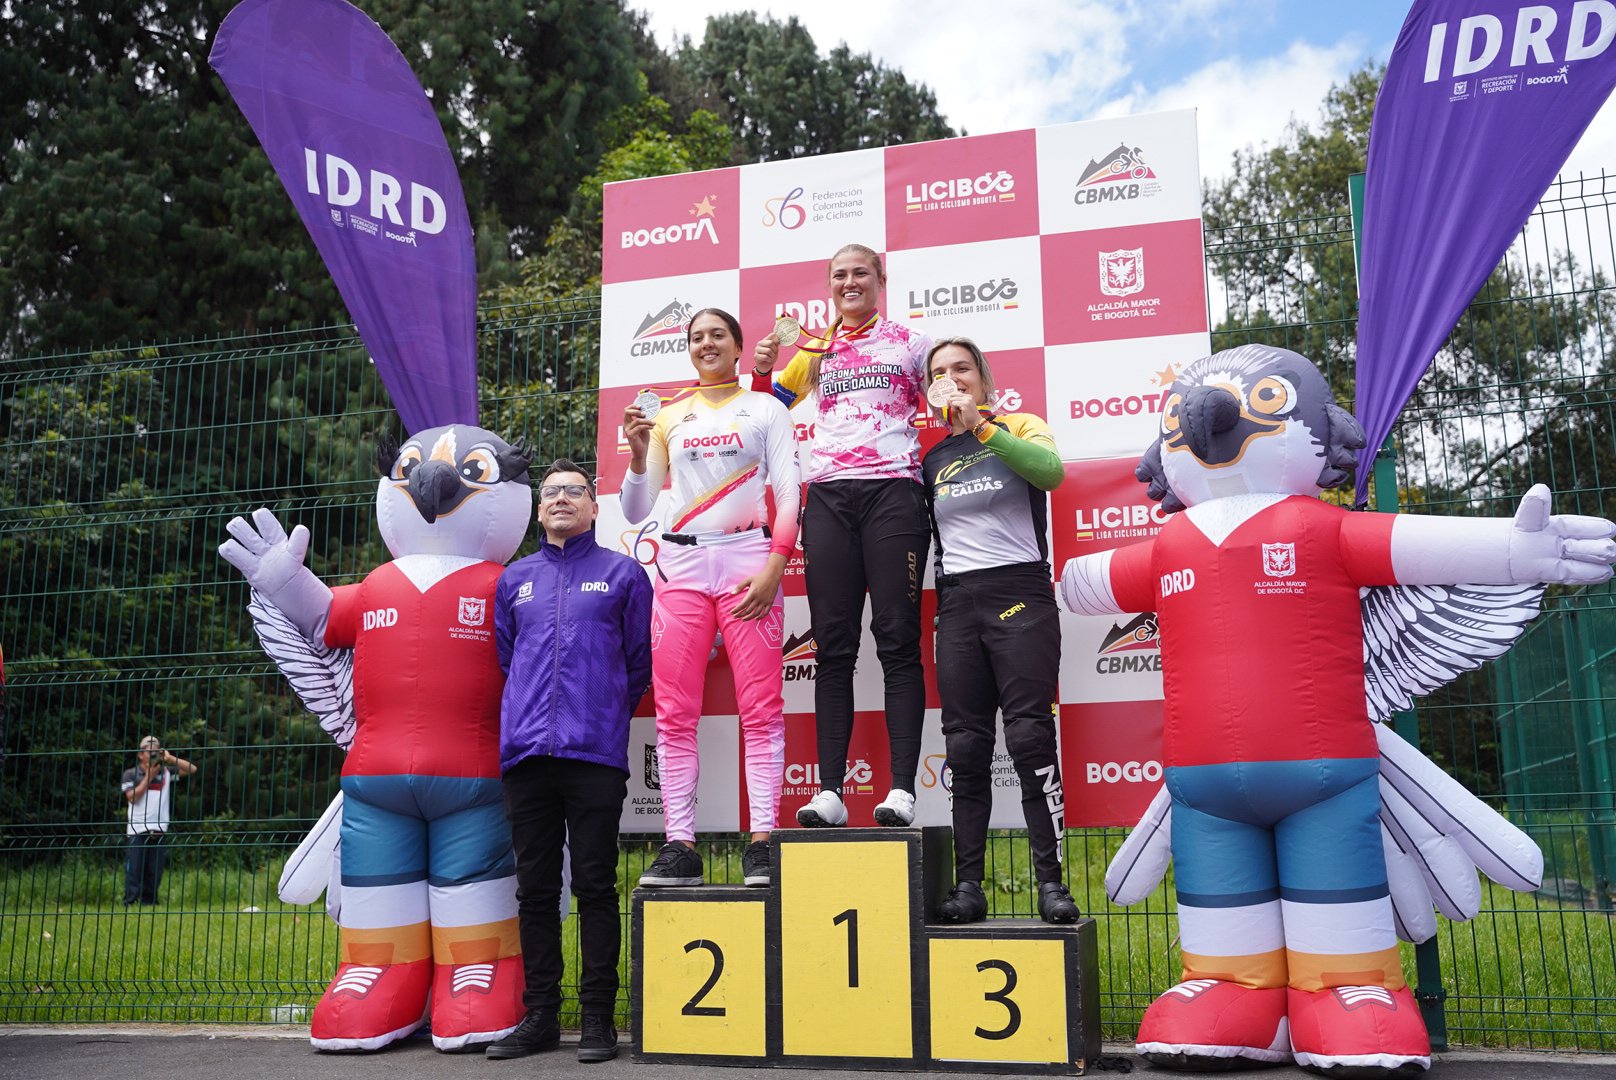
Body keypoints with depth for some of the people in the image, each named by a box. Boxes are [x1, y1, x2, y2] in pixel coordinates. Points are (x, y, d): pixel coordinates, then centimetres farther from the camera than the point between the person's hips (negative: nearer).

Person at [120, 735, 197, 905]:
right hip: (138, 831, -2)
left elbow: (191, 769, 6)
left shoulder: (166, 773, 10)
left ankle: (149, 904, 10)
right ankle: (129, 904, -3)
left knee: (154, 873, 4)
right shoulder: (130, 774, 5)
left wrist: (170, 758, -1)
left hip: (160, 831, 2)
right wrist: (149, 776, -4)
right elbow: (132, 797, -6)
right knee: (134, 871, -5)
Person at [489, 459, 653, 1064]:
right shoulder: (515, 579, 18)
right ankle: (539, 1016, 16)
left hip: (595, 753, -3)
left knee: (594, 886, -2)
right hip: (525, 753, 4)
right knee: (535, 889, 7)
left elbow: (639, 661, 9)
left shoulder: (622, 574, 8)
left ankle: (597, 1018, 6)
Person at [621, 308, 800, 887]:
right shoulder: (668, 418, 17)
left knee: (761, 708, -7)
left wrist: (773, 569, -9)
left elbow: (789, 495, 3)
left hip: (748, 559, -2)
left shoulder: (766, 408, 11)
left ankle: (761, 841, -4)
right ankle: (679, 846, 2)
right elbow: (636, 512, 14)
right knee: (675, 713, -2)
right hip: (680, 563, 3)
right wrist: (637, 453, -2)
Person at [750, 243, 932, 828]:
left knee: (897, 638, -7)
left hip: (893, 490, -3)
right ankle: (829, 790, -1)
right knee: (833, 646, -1)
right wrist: (762, 369, 8)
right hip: (828, 496, 3)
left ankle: (902, 788, -6)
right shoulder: (815, 349, 20)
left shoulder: (911, 343, 13)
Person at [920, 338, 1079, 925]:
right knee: (965, 745, 0)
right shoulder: (931, 454, 16)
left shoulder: (1019, 426, 6)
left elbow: (1051, 471, -16)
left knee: (1030, 735, -11)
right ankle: (968, 886, 3)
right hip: (956, 603, 4)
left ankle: (1051, 881, -5)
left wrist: (980, 425, -17)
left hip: (1019, 594, -3)